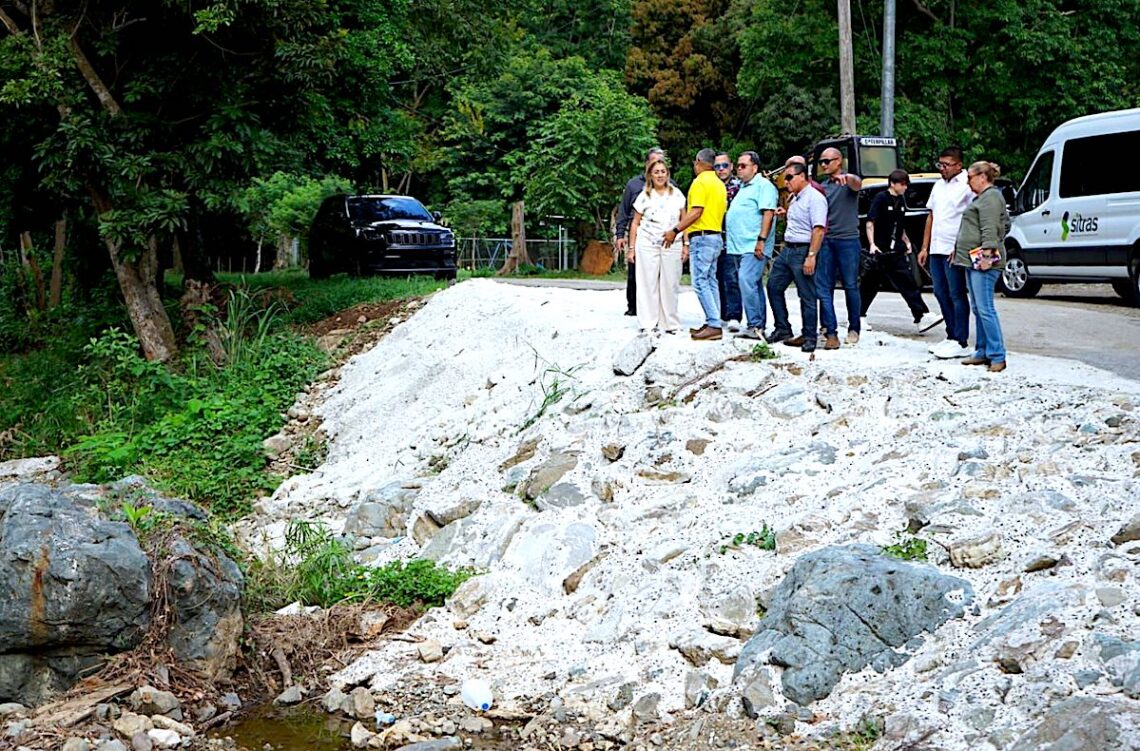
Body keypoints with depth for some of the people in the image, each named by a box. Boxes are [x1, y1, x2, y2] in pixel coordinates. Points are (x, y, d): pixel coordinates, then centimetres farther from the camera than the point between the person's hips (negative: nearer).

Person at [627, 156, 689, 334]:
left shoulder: (677, 194, 7)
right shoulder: (644, 196, 4)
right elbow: (635, 223, 7)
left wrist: (686, 244, 3)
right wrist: (631, 248, 4)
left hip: (672, 245, 1)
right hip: (647, 244, -1)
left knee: (670, 285, 2)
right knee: (648, 284, -1)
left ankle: (670, 324, 10)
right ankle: (648, 324, 3)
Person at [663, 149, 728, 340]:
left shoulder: (700, 182, -10)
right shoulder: (719, 184, 17)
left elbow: (696, 211, -19)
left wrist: (675, 230, -17)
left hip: (702, 237, -9)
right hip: (716, 236, 9)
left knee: (700, 282, -10)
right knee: (710, 282, 11)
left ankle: (714, 325, -15)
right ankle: (713, 323, 11)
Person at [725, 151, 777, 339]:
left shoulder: (763, 186, -6)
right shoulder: (743, 188, 24)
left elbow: (768, 213, -16)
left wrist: (761, 240, -24)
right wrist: (730, 242, 21)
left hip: (753, 246, -10)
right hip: (739, 246, 10)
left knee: (746, 281, -20)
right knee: (754, 285, 10)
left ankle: (755, 325, -19)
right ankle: (759, 327, 13)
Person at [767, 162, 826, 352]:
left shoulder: (815, 198, -13)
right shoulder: (794, 199, 17)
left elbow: (818, 229, -20)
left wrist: (811, 256, -26)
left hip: (803, 251, -10)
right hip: (787, 249, 10)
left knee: (807, 296, -3)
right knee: (774, 286, 9)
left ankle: (809, 337, 4)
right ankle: (782, 329, 18)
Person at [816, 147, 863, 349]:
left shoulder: (849, 181, -1)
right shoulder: (822, 186, 16)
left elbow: (857, 184, -24)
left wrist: (846, 177, -49)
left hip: (847, 240, -5)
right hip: (826, 240, 5)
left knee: (850, 286, 4)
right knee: (823, 287, -3)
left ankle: (853, 329, 17)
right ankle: (830, 332, -4)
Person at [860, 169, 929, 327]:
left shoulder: (901, 200, 12)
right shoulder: (881, 198, -8)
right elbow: (870, 222, -12)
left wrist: (906, 242, 16)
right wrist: (872, 244, -20)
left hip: (896, 250, 6)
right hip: (879, 249, -5)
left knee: (907, 282, -1)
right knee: (869, 284, 4)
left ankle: (921, 316, -5)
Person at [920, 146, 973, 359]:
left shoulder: (967, 186, -8)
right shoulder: (938, 185, 18)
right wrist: (925, 247, 18)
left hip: (955, 251, -8)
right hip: (936, 249, 8)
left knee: (957, 295, -5)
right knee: (941, 294, 11)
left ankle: (961, 342, -2)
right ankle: (951, 337, 19)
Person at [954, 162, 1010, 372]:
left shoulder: (991, 197, -10)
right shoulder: (981, 197, 23)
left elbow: (990, 229, -19)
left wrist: (987, 253, -25)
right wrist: (958, 251, 27)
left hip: (983, 261, -11)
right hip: (973, 260, 11)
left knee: (985, 308, -13)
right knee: (977, 308, 12)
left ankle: (997, 356, -12)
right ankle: (982, 352, 16)